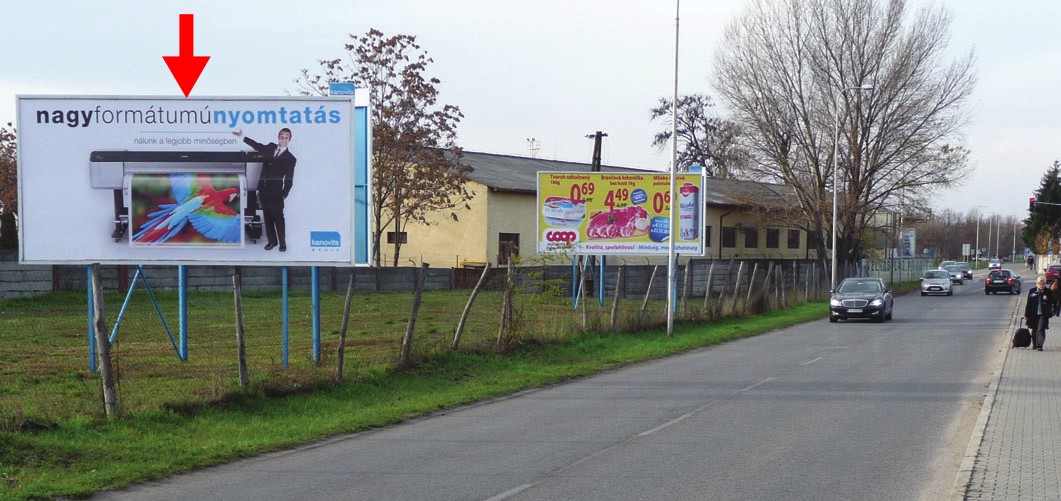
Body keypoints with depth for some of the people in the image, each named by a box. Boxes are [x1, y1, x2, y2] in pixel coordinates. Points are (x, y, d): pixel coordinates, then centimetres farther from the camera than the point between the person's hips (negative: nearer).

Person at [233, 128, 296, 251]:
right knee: (267, 217, 8)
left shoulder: (290, 158, -2)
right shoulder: (271, 147, 10)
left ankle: (282, 242, 6)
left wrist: (284, 195, -11)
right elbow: (257, 146, 29)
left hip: (275, 192, -4)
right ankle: (272, 240, 16)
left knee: (278, 217, -3)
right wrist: (243, 137, 31)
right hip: (263, 189, 4)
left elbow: (288, 180, -4)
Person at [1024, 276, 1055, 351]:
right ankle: (1034, 345, 26)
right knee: (1034, 330, 12)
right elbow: (1028, 303, 4)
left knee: (1041, 330, -11)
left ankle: (1039, 345, -11)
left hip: (1043, 314, -2)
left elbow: (1051, 303, 5)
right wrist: (1026, 314, 3)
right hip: (1033, 314, 2)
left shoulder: (1049, 292, 1)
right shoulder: (1032, 291, 3)